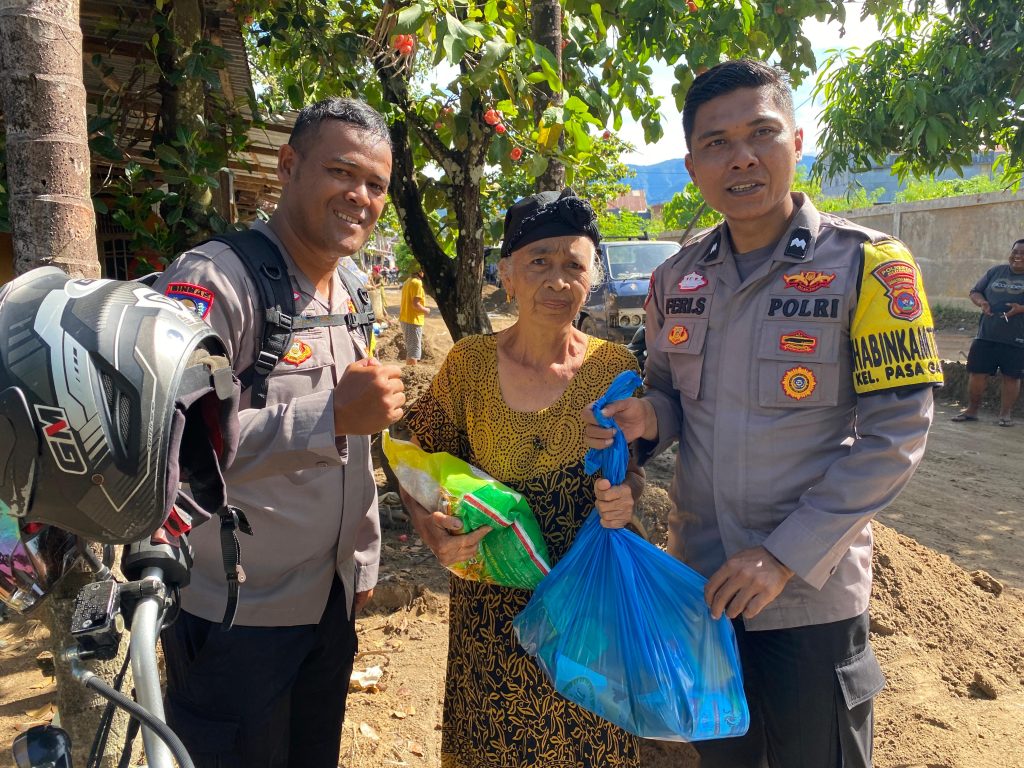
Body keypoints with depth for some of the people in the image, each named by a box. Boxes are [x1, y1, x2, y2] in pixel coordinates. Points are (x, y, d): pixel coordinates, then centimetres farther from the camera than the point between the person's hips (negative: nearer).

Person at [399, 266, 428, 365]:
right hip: (413, 320, -9)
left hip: (405, 319, 9)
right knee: (414, 351, -4)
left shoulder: (408, 282, 12)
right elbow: (415, 304, -21)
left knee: (410, 349, 20)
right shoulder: (417, 283, -17)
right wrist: (426, 310, -7)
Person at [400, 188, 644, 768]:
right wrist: (429, 525, -18)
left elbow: (632, 471, 4)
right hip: (492, 601, 0)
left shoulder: (613, 367, -8)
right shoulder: (470, 363, -9)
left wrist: (624, 495, -18)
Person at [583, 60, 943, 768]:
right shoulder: (675, 279, 1)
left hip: (812, 595, -4)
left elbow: (896, 431, -14)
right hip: (700, 579, 4)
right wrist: (646, 419, -11)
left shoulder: (867, 266, -12)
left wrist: (787, 555, -19)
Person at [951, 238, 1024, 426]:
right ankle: (971, 409, 16)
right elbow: (975, 292, 15)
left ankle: (1005, 414, 14)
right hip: (986, 335, 3)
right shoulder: (996, 271, 12)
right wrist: (981, 302, -6)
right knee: (977, 373, 4)